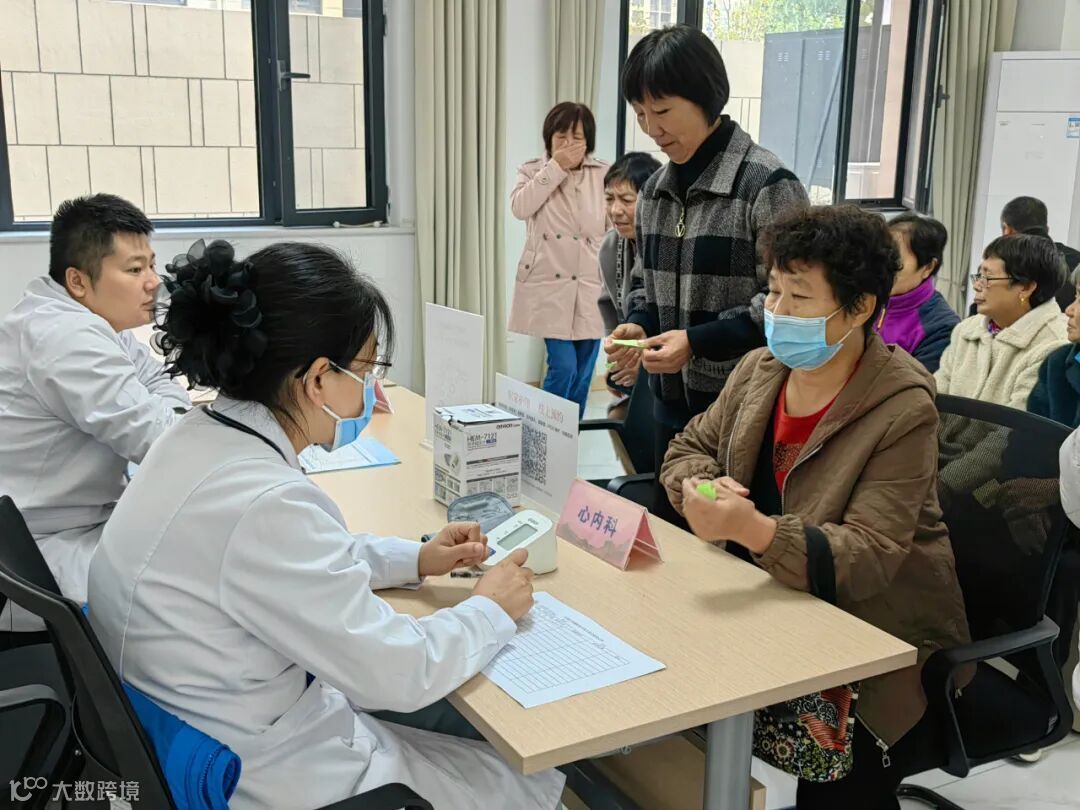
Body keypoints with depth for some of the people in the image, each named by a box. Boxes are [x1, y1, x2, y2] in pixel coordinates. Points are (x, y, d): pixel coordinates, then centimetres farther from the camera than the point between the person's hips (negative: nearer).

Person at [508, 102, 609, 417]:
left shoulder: (604, 175, 5)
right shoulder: (533, 171, 6)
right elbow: (520, 207, -14)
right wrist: (556, 167, -12)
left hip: (591, 288, 2)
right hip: (550, 288, -2)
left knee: (582, 375, 8)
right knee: (563, 367, -11)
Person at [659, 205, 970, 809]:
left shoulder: (902, 411, -19)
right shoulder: (761, 369, -1)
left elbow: (865, 559, -25)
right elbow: (687, 449, 10)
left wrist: (749, 527, -42)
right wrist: (706, 490, -15)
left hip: (883, 642, -5)